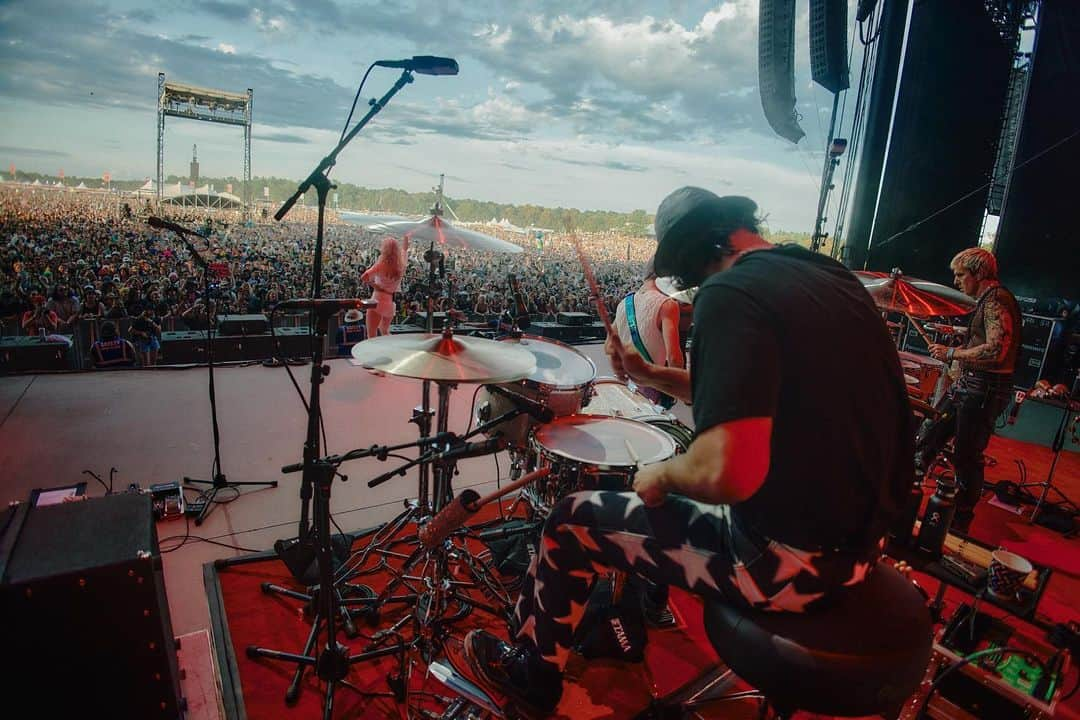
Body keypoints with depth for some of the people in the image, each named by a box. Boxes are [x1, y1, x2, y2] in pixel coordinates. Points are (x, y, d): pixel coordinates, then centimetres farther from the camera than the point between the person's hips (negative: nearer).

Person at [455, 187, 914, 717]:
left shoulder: (731, 292, -21)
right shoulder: (830, 277, 7)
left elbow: (729, 471, -33)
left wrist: (661, 475, -11)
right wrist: (652, 376, 16)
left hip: (793, 560, -9)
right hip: (859, 541, 9)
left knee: (574, 520, 8)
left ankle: (532, 676, 32)